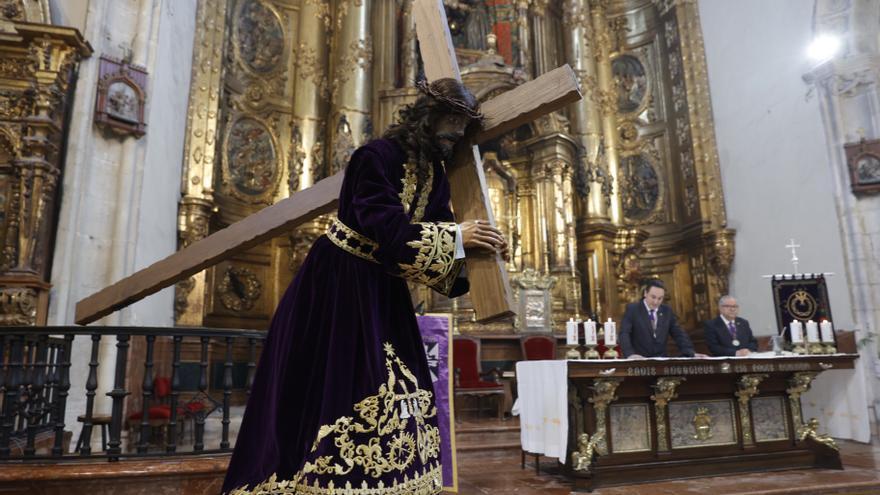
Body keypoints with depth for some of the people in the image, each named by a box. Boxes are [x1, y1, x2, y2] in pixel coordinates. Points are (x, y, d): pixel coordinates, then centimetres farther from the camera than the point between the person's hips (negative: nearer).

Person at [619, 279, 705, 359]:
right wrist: (630, 354, -26)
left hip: (661, 360, 3)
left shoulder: (667, 311, 11)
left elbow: (678, 334, 12)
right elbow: (624, 334, -11)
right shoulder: (632, 308, -1)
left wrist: (691, 353, -4)